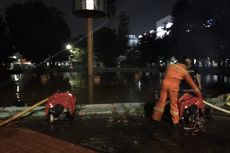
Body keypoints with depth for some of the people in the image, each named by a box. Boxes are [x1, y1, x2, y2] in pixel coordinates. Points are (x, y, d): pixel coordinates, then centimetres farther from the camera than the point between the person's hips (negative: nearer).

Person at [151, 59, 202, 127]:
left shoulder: (170, 66, 17)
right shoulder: (184, 71, 9)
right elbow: (191, 82, 14)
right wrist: (198, 92, 20)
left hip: (165, 83, 3)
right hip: (173, 86, -2)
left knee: (161, 101, 12)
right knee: (174, 104, 8)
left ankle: (156, 117, 24)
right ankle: (175, 122, 16)